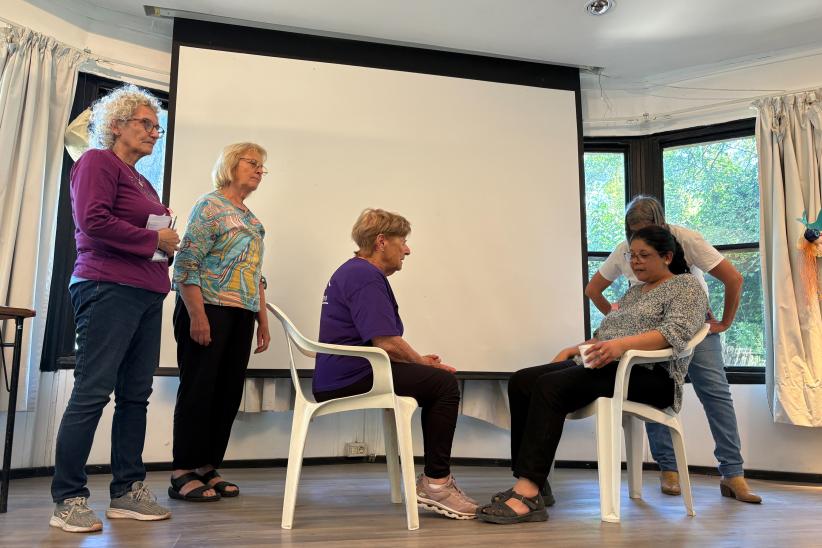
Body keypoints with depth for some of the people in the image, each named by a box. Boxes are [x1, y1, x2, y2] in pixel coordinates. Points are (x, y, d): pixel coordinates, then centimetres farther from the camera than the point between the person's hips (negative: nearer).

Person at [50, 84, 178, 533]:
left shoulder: (141, 180, 23)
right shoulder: (98, 162, -1)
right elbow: (93, 219, -16)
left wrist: (166, 245, 4)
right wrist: (154, 239, -10)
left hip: (146, 294, 9)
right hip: (108, 289, -8)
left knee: (136, 394, 8)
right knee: (92, 393, -6)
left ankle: (128, 491, 16)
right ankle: (67, 500, 4)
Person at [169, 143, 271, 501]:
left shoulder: (252, 220, 19)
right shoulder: (209, 206, -4)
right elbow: (187, 265, -13)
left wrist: (263, 321, 17)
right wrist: (197, 316, -19)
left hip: (241, 317, 8)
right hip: (209, 310, -8)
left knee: (229, 393, 8)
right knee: (199, 390, -2)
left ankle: (208, 468, 19)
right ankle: (182, 474, 8)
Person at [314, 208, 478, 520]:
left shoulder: (354, 272, 19)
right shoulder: (366, 277, -15)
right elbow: (388, 344, -24)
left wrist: (419, 361, 13)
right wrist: (422, 362, -6)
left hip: (340, 377, 11)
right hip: (351, 380, -11)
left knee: (436, 381, 15)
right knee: (444, 383, -13)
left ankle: (433, 479, 17)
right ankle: (436, 483, -5)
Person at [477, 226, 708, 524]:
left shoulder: (686, 286, 4)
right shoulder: (633, 292, 29)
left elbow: (676, 331, -16)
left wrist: (623, 344, -30)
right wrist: (574, 350, 10)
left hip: (649, 375, -8)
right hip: (607, 366, 8)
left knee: (550, 386, -32)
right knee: (521, 381, -14)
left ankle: (528, 493, -35)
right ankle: (528, 484, -19)